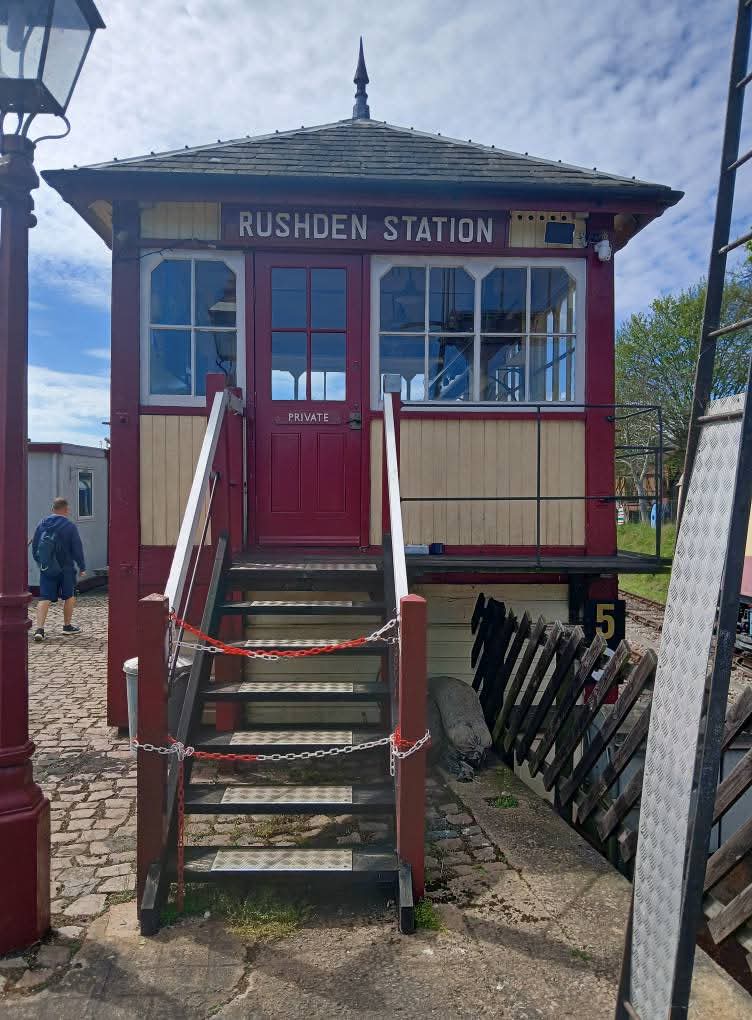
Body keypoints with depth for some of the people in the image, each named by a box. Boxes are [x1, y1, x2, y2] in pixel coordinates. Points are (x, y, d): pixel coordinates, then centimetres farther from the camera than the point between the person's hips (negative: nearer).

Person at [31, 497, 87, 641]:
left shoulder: (42, 523, 3)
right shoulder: (70, 526, -10)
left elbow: (34, 545, 10)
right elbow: (77, 549, -9)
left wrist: (39, 562, 23)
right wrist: (82, 567, 1)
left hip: (46, 568, 3)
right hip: (65, 568, -3)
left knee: (44, 598, 2)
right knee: (69, 596, 14)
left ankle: (39, 629, -10)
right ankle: (67, 626, 21)